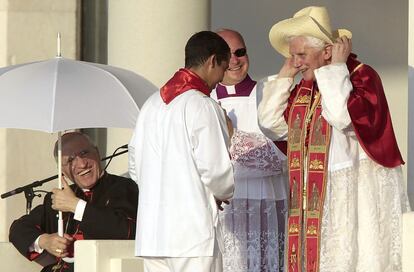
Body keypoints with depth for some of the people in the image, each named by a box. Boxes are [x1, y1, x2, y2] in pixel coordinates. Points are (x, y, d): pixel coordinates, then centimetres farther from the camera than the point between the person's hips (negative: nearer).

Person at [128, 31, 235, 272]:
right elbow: (216, 171, -12)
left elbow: (135, 168, 16)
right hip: (193, 234, -7)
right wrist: (224, 193, 9)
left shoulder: (152, 104, 13)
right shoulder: (203, 107, -10)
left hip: (149, 234, 7)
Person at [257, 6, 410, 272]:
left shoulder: (362, 76, -11)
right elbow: (271, 125, 12)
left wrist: (335, 69, -17)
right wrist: (285, 75, 9)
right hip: (315, 196, 7)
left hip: (356, 196, -7)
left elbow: (345, 118, -28)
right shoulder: (305, 87, 12)